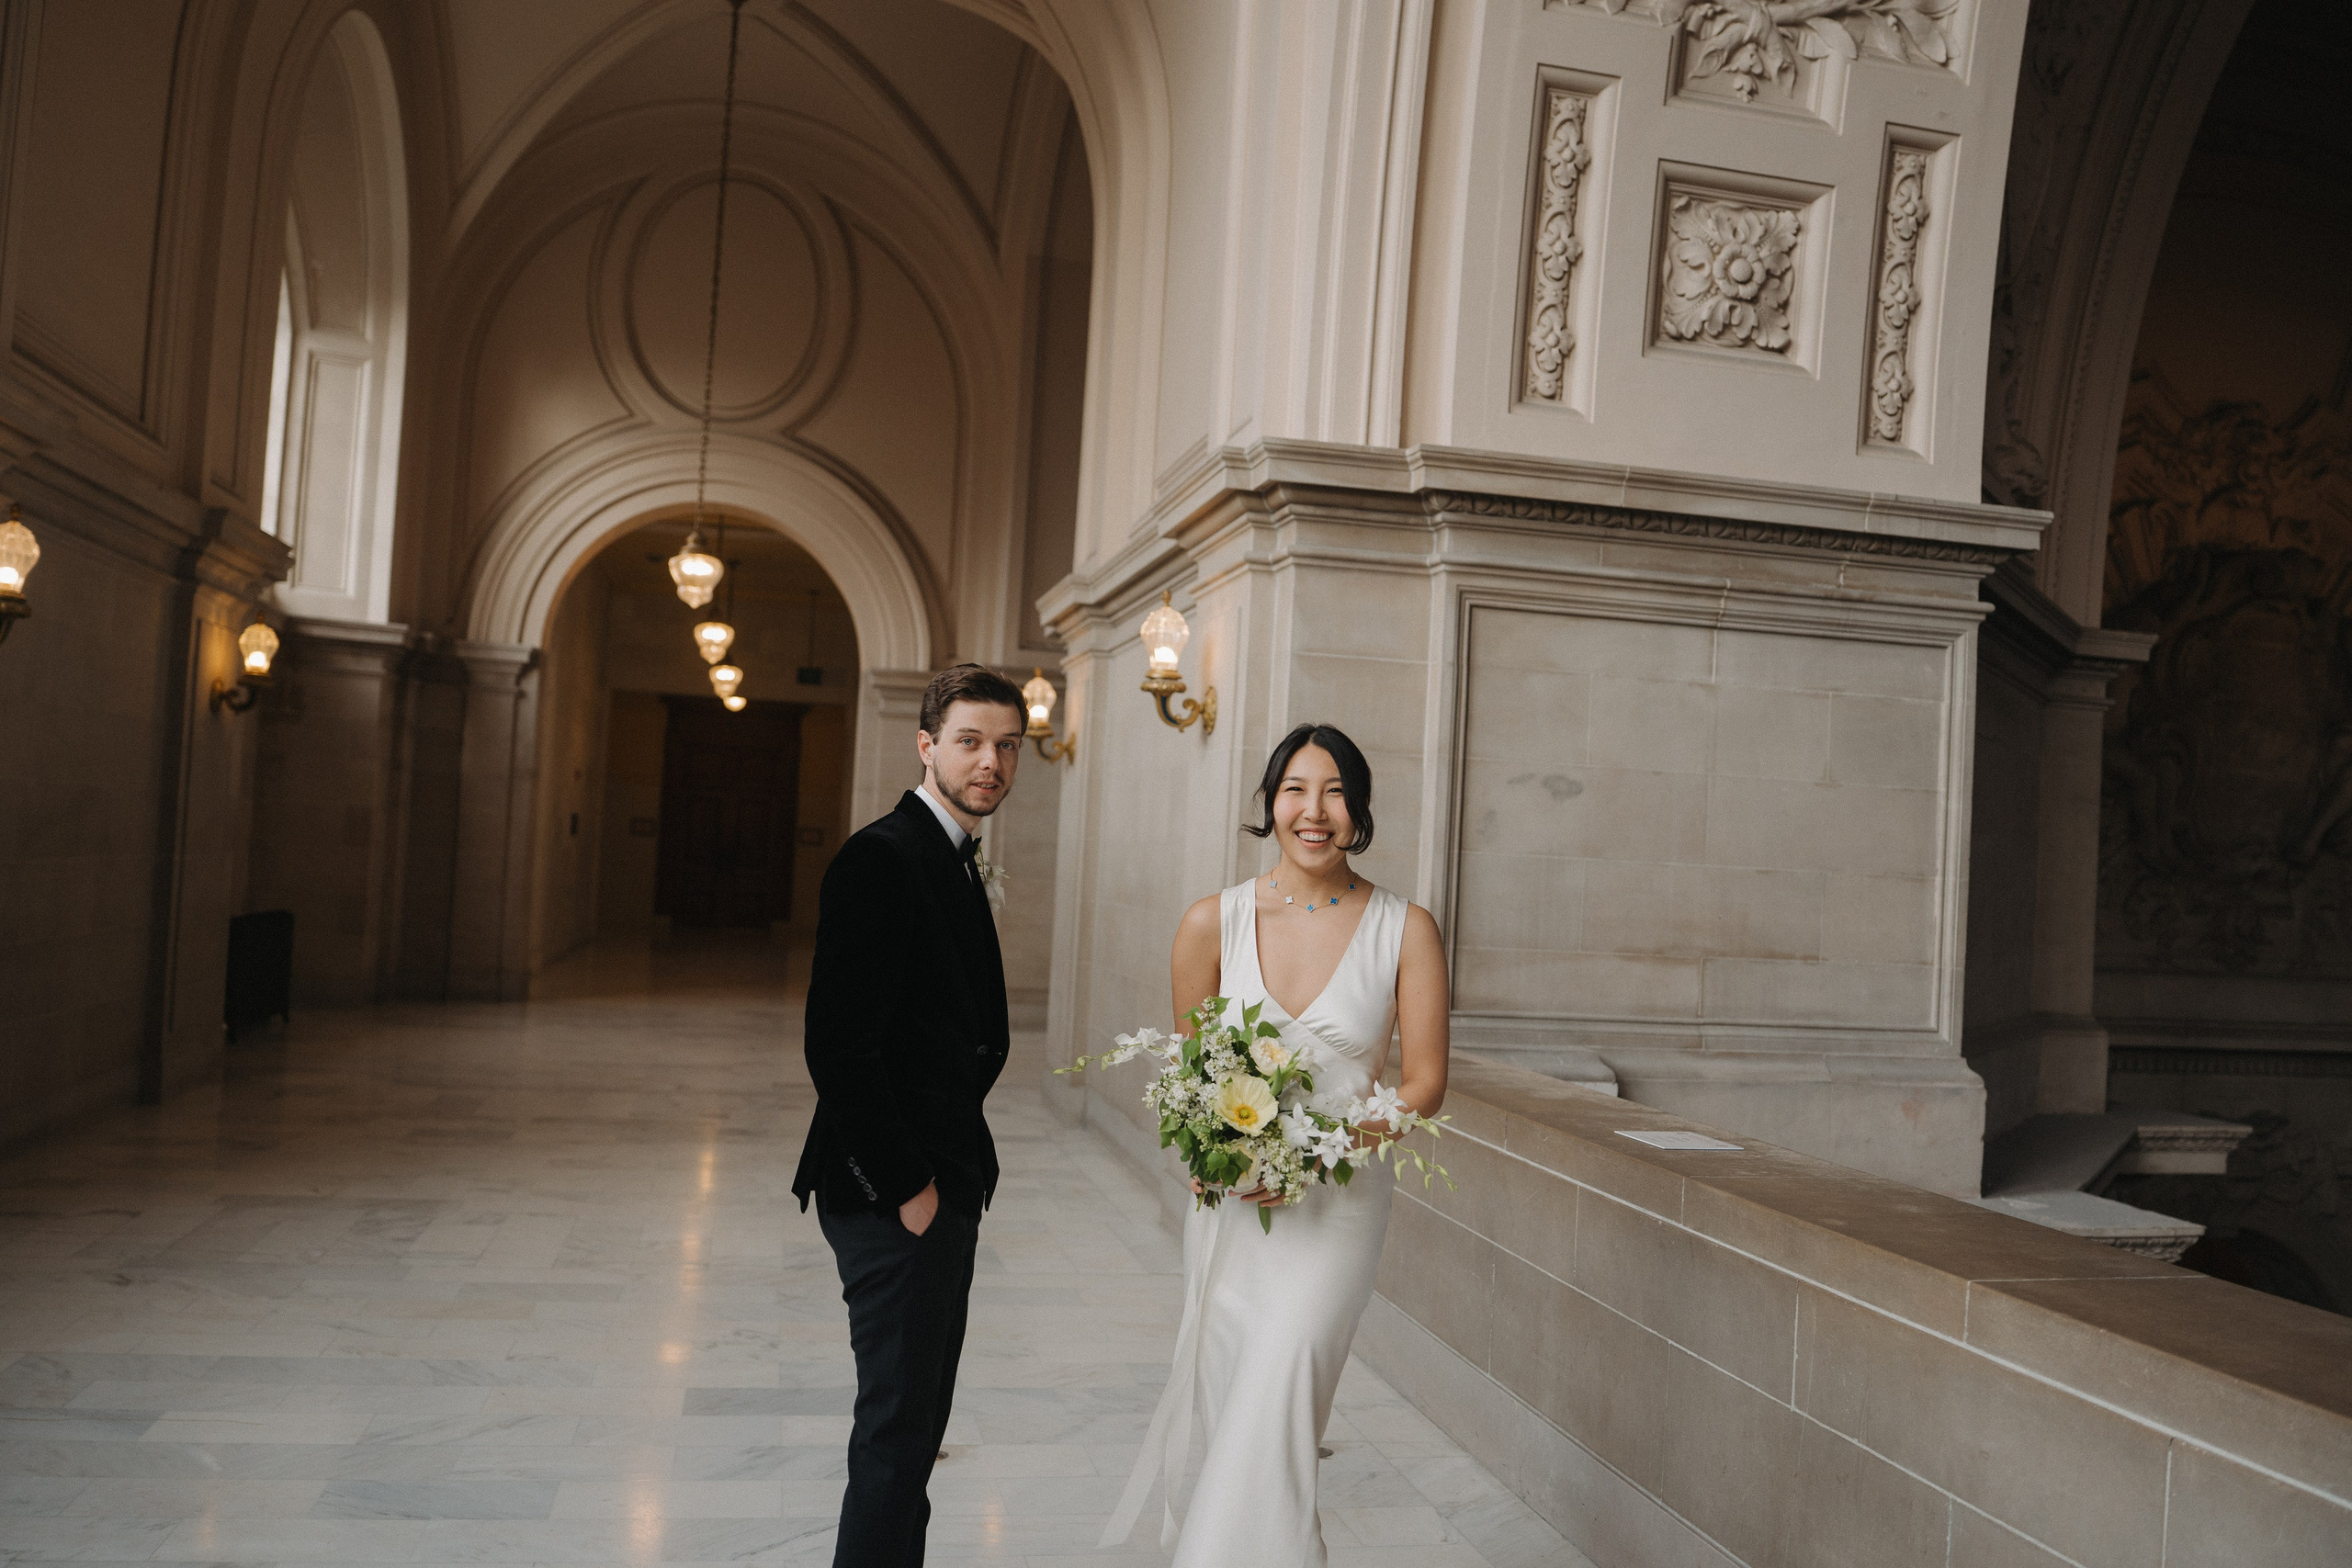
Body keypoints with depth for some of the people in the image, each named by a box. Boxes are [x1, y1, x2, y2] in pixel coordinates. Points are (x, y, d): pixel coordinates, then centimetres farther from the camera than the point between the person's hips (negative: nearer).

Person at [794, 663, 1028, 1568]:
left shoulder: (956, 863, 13)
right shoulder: (881, 859, -17)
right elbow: (839, 1048, -23)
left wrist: (958, 1169, 11)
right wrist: (906, 1185, -18)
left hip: (944, 1188, 10)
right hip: (892, 1196, -9)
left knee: (917, 1423, 18)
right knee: (899, 1428, -1)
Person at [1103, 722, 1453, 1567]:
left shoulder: (1404, 930, -5)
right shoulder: (1212, 923, -1)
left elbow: (1424, 1083, -3)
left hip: (1338, 1203, -2)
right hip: (1229, 1203, 3)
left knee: (1274, 1410, -14)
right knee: (1227, 1412, 10)